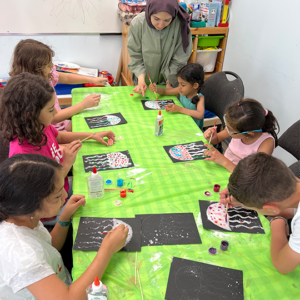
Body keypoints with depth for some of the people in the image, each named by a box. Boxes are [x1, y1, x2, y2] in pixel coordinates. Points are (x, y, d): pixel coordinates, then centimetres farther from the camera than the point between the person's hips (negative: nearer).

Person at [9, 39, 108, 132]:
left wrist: (93, 80, 7)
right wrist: (83, 104, -25)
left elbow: (67, 78, 14)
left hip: (59, 122, 9)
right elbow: (54, 117, -28)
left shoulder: (45, 75, -3)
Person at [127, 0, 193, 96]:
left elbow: (179, 60, -16)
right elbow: (135, 57, -13)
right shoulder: (137, 23, -22)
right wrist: (141, 79, -25)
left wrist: (169, 82, -17)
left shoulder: (181, 25, -25)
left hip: (169, 81, -1)